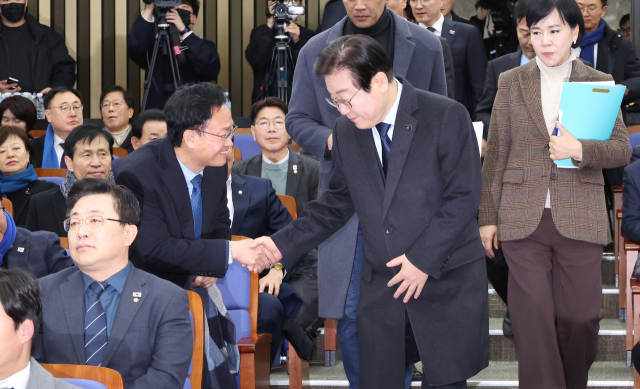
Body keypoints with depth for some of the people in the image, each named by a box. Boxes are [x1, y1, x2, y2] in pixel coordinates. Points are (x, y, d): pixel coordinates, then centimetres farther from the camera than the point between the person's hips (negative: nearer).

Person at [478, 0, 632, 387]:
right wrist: (488, 217, 5)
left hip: (579, 219, 0)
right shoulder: (511, 83, 7)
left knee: (579, 318, 2)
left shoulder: (599, 83, 6)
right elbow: (496, 155, 8)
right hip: (524, 220, 0)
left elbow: (622, 149, 2)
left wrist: (579, 149, -17)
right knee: (534, 318, -5)